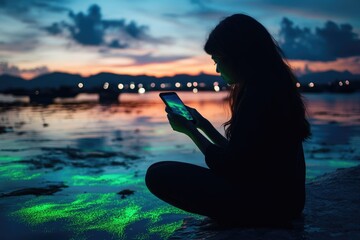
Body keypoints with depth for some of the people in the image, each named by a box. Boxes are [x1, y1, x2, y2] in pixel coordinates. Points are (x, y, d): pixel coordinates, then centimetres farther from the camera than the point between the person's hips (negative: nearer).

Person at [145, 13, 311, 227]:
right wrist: (203, 124, 20)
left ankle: (239, 219, -7)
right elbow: (239, 154, 16)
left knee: (159, 175, -18)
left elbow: (229, 165, -16)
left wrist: (189, 130, -3)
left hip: (266, 202, -10)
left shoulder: (259, 93, -19)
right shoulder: (273, 87, 11)